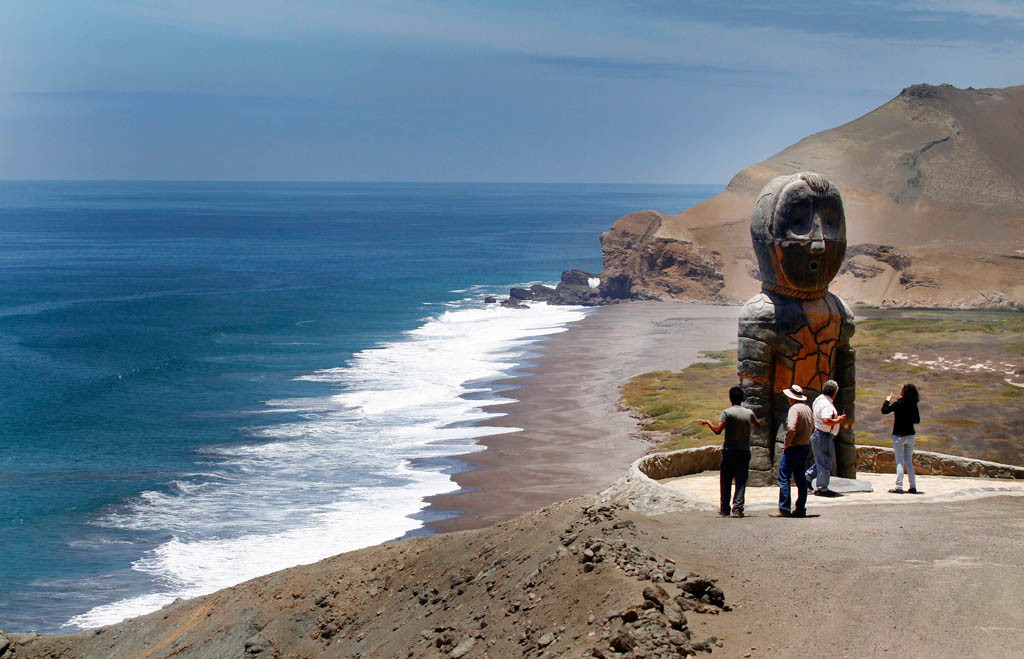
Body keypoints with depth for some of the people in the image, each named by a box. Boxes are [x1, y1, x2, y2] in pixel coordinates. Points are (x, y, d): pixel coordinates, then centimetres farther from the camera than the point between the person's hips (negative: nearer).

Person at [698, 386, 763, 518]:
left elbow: (717, 430, -16)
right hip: (745, 451, 3)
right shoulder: (749, 413, 6)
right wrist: (757, 419, 49)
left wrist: (708, 422, 1)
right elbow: (758, 425, 27)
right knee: (741, 482, 2)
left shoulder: (727, 412, -8)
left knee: (725, 481, 7)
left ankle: (724, 509, 9)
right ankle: (738, 509, -5)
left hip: (729, 451, -3)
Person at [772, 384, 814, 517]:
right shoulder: (807, 408, 12)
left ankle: (784, 509, -10)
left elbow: (791, 428, -25)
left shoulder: (794, 409, -15)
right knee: (800, 478, 13)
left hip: (794, 447, -9)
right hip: (806, 446, 9)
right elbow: (812, 428, 20)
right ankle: (801, 509, 14)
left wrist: (787, 444, -13)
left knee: (784, 477, -6)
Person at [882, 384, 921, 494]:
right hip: (910, 435, 5)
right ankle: (913, 486, 9)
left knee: (900, 463, -2)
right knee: (909, 462, 12)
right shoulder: (913, 405, 0)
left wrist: (888, 400, 4)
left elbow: (884, 410, -11)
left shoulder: (898, 404, -16)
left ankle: (899, 487, -4)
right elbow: (917, 420, 9)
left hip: (899, 436, -5)